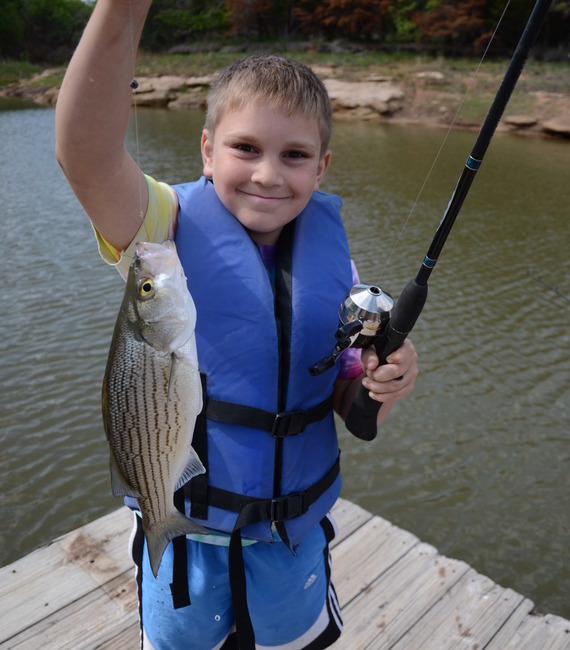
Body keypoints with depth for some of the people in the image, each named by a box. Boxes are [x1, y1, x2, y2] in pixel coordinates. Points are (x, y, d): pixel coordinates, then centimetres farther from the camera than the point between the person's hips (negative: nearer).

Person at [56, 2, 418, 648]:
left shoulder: (332, 255, -8)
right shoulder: (170, 230, -17)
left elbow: (351, 405, -3)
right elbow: (86, 158, -39)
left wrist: (384, 382, -24)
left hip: (293, 536, 3)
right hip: (183, 531, -2)